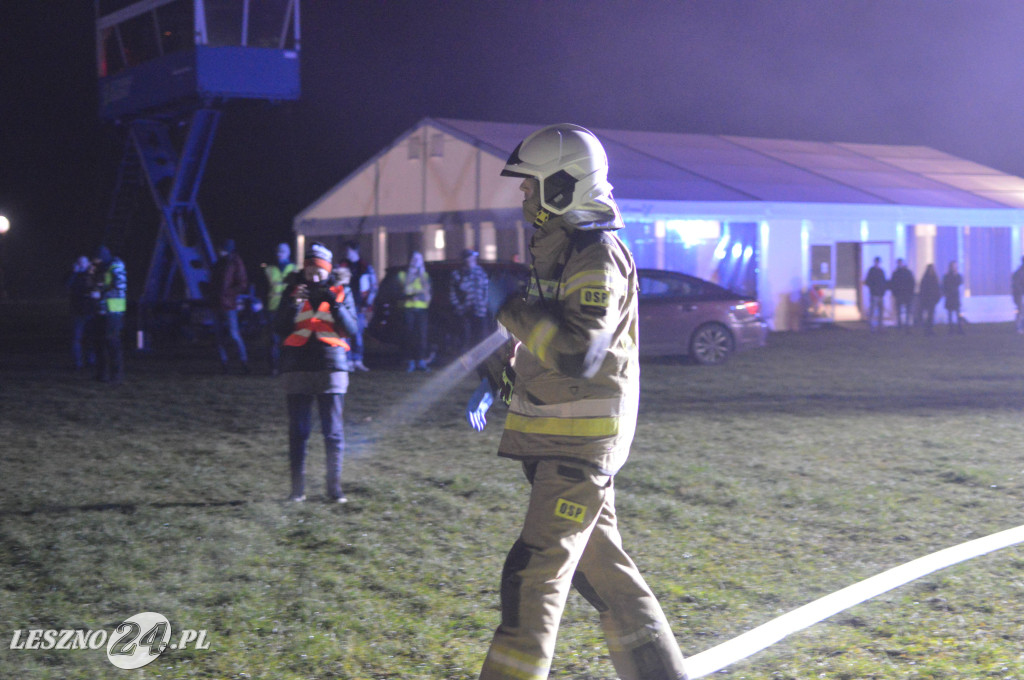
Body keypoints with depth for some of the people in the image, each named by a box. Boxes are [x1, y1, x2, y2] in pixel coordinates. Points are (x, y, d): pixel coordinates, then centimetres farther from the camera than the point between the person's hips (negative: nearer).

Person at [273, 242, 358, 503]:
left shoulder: (341, 291, 9)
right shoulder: (293, 291, 10)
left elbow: (351, 329, 0)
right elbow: (280, 328, 2)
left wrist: (335, 305, -14)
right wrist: (294, 304, -12)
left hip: (331, 366, -1)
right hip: (297, 368, 1)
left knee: (333, 431, -2)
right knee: (298, 431, 1)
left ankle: (334, 487, 5)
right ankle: (297, 489, 6)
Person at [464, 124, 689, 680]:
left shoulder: (599, 257, -15)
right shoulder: (557, 250, 14)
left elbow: (576, 353, -26)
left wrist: (508, 305, -17)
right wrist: (495, 379, 13)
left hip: (583, 443, -10)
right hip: (556, 440, 10)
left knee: (535, 575, -10)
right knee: (602, 569, 14)